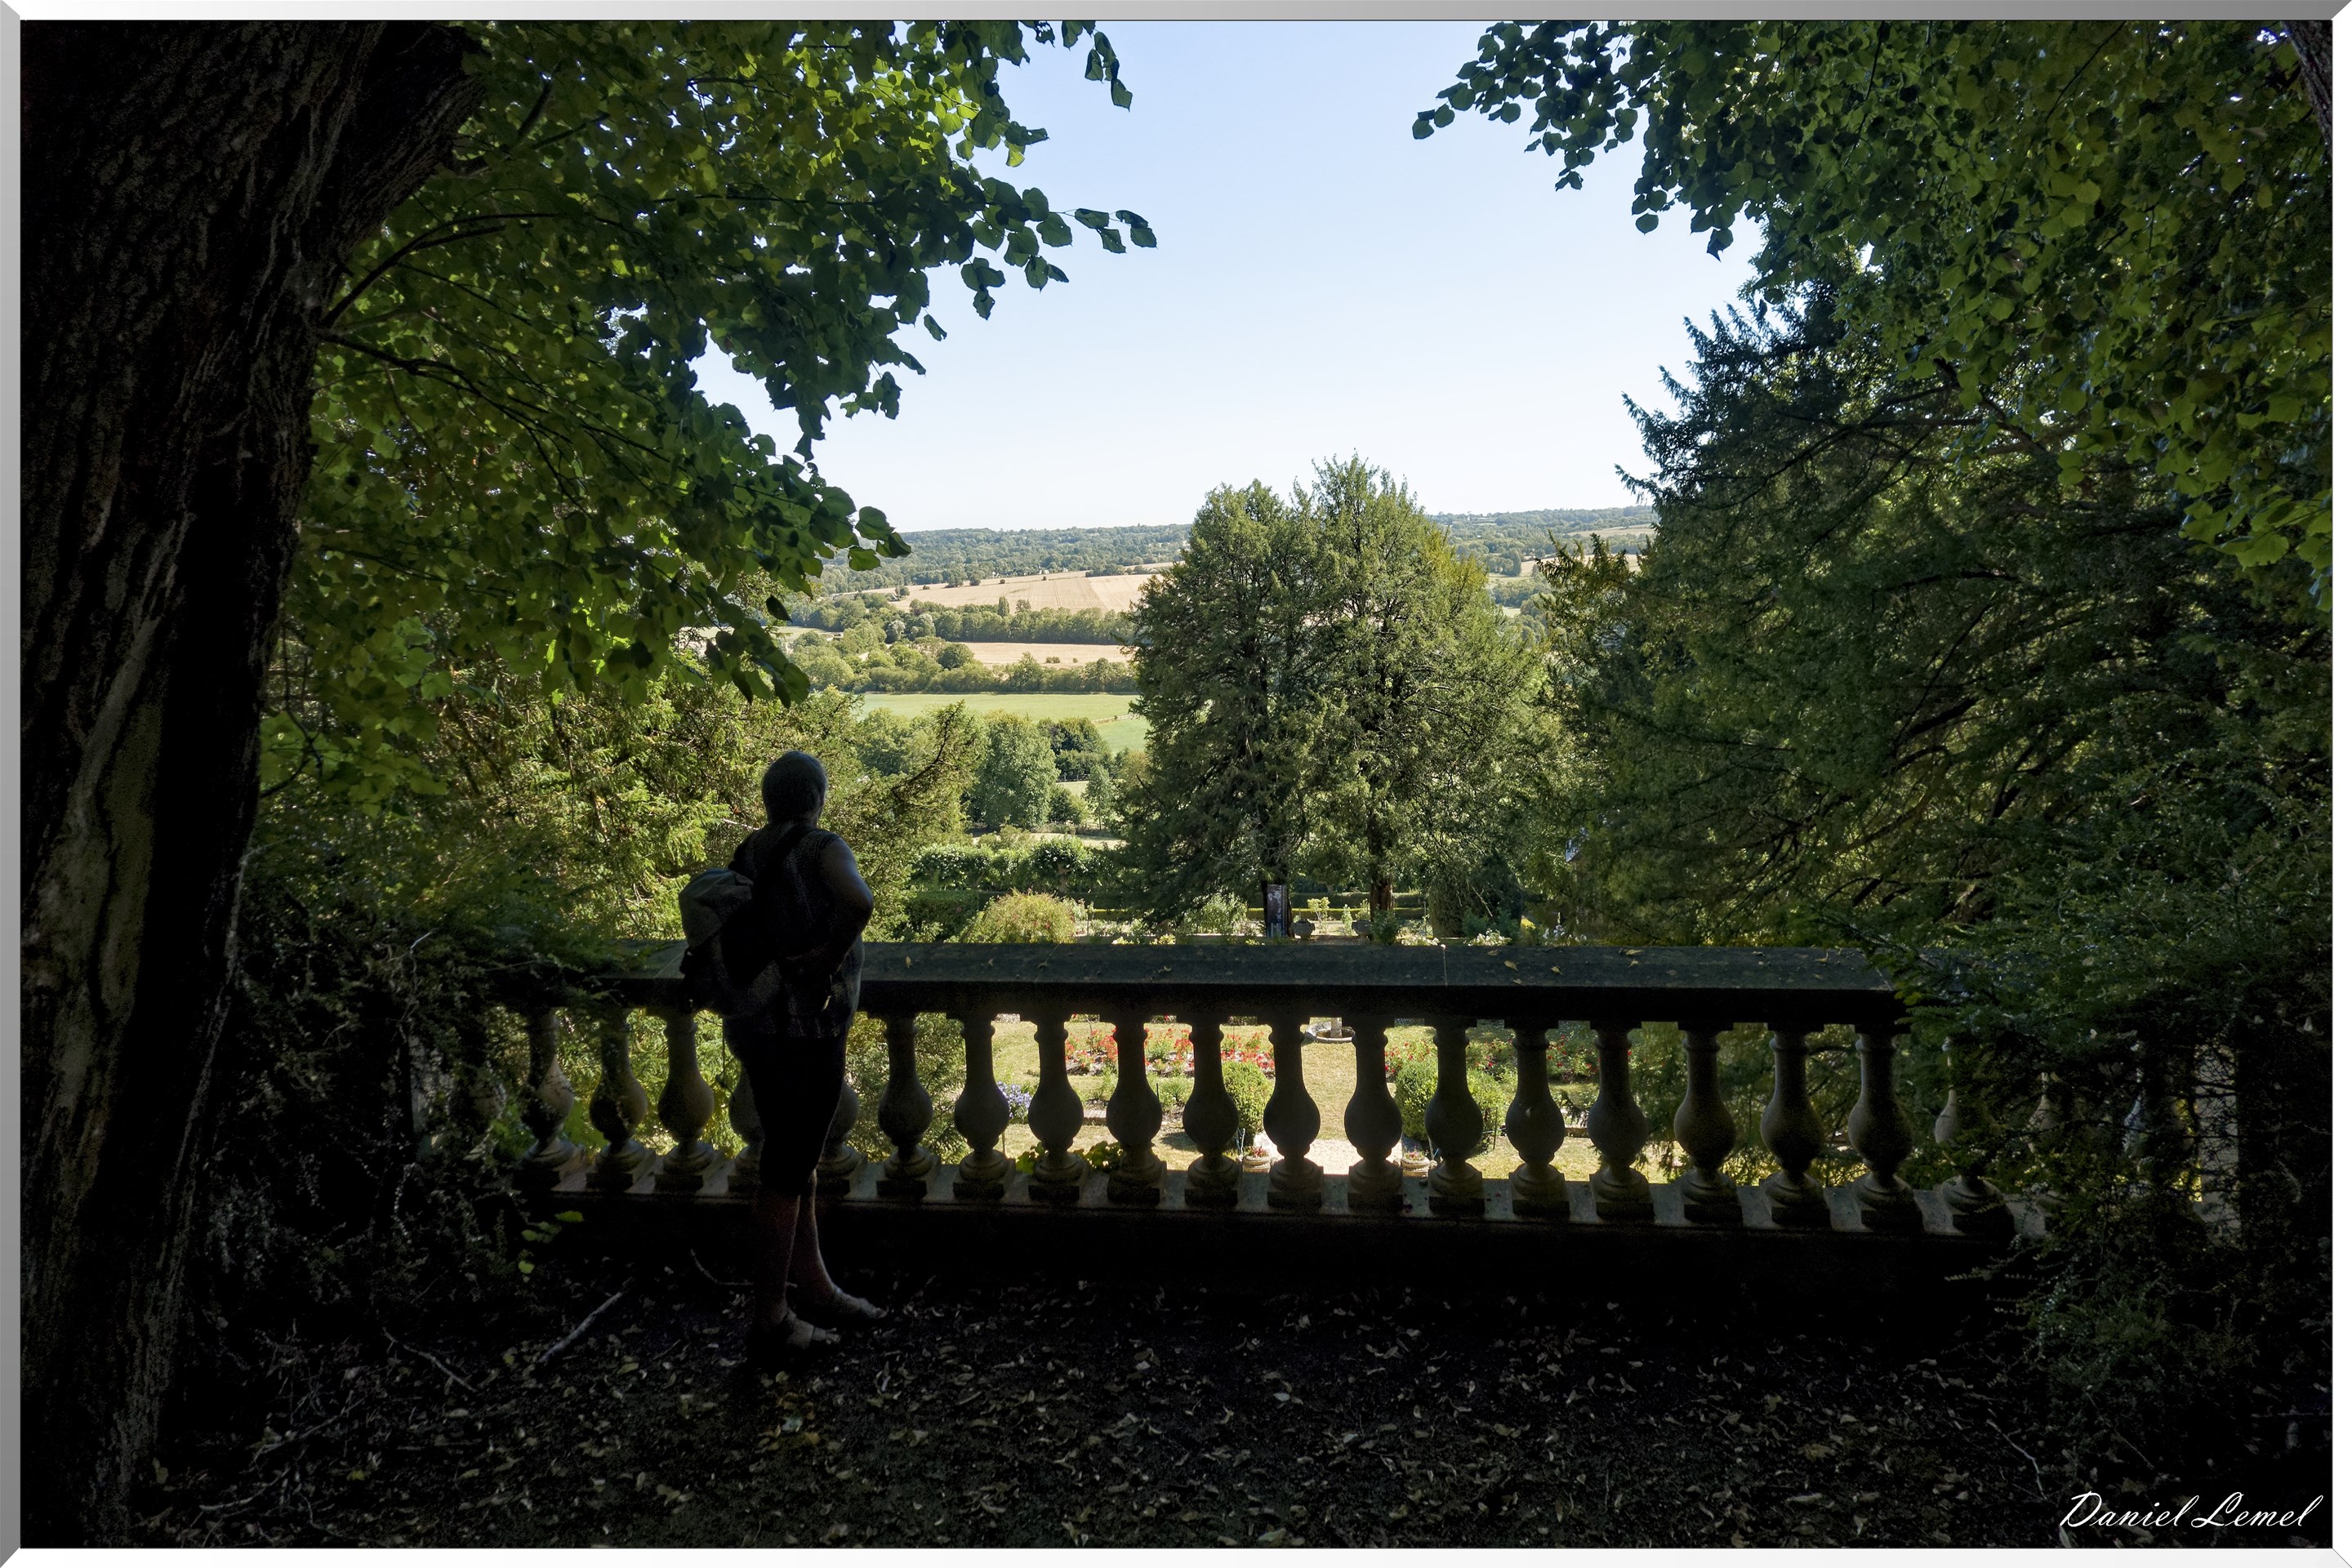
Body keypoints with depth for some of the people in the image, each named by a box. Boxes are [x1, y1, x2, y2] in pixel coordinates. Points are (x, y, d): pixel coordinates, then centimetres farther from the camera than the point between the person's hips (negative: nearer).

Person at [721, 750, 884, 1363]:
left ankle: (815, 1288, 34)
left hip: (756, 1028, 8)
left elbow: (721, 942, 16)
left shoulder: (746, 858, 9)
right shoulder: (822, 848, -14)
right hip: (804, 1032, -8)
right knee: (786, 1174, 0)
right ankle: (770, 1325, 10)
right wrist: (831, 956, -20)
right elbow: (859, 901, -35)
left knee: (796, 1160, 20)